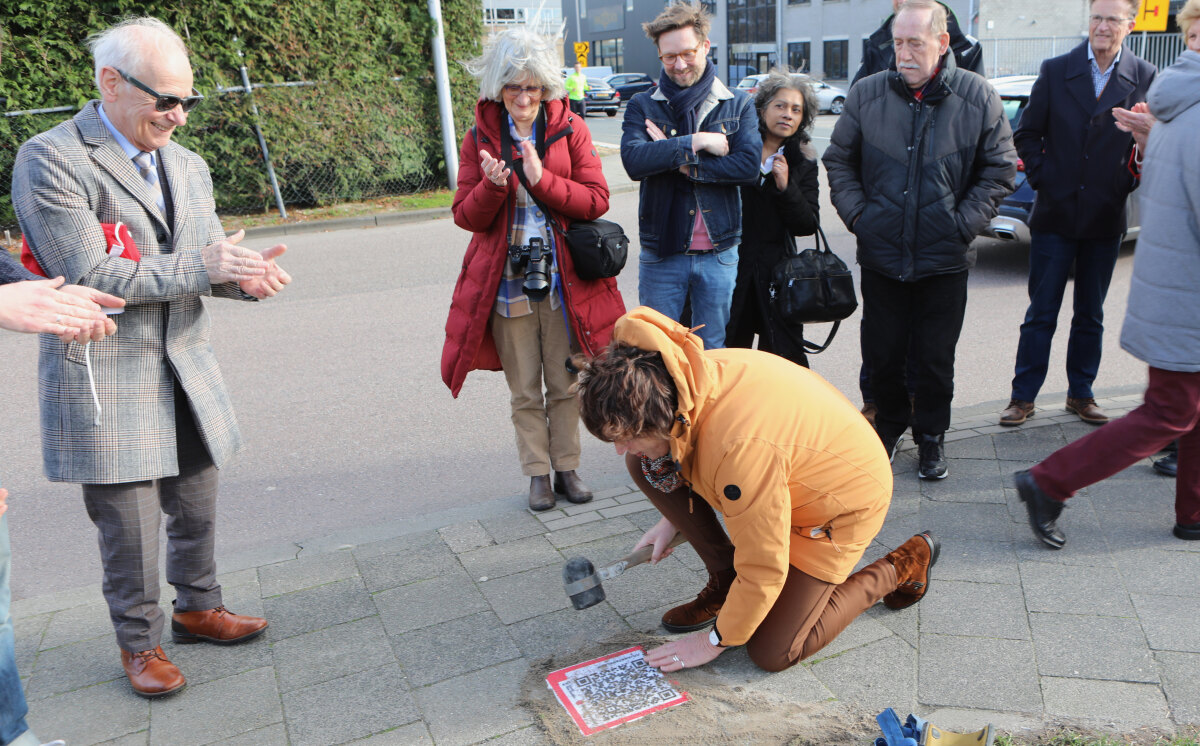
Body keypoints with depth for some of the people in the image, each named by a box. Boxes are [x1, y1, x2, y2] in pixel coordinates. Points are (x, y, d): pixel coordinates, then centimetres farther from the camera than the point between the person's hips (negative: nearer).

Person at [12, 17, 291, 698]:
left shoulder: (188, 167, 11)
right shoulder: (49, 160, -10)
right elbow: (90, 273, -19)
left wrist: (247, 273, -12)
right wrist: (199, 267, -22)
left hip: (187, 372, 6)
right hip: (106, 382, -6)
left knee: (197, 508, 17)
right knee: (130, 529, 4)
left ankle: (198, 608, 38)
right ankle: (140, 642, 25)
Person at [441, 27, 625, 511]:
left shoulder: (569, 129, 1)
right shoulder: (480, 137, 2)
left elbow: (596, 200, -7)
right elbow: (466, 216, -1)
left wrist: (541, 180, -20)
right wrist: (492, 186, -21)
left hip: (564, 277, 0)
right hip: (506, 280, 0)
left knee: (566, 383, 10)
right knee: (524, 389, 8)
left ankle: (567, 468, 25)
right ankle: (538, 474, 22)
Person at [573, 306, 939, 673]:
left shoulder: (739, 449, -42)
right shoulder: (686, 376, -19)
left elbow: (763, 571, -29)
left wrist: (715, 641, -14)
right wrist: (673, 519, 7)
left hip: (844, 499, -7)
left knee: (772, 653, -7)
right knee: (644, 465, -8)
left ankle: (903, 566, 9)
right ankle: (725, 580, 7)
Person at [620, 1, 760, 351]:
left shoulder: (738, 105, 5)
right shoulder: (642, 106, 3)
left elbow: (748, 164, -11)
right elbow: (633, 161, -16)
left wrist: (684, 164, -14)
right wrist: (695, 142, -17)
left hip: (718, 254, 1)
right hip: (660, 253, 0)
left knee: (712, 352, 12)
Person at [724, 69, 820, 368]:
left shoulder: (803, 163, 8)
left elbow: (808, 225, 0)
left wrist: (785, 187, -11)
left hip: (776, 272, 1)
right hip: (731, 266, -1)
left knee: (784, 357, 1)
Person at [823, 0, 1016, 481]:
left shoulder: (978, 98, -2)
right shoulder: (867, 94, 0)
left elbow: (999, 171, 4)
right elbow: (839, 161, 9)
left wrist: (963, 224, -6)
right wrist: (857, 215, -2)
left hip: (944, 260, -1)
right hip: (881, 254, 1)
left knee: (936, 357, 7)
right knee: (882, 352, 10)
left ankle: (931, 436, 26)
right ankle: (890, 423, 33)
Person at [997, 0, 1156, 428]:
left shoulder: (1145, 79, 0)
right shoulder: (1056, 71, 0)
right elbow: (1027, 133, 4)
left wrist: (1130, 179, -12)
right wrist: (1041, 176, -6)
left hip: (1106, 218, 1)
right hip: (1055, 213, -1)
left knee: (1091, 315, 12)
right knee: (1041, 313, 4)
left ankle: (1080, 394, 26)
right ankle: (1023, 397, 13)